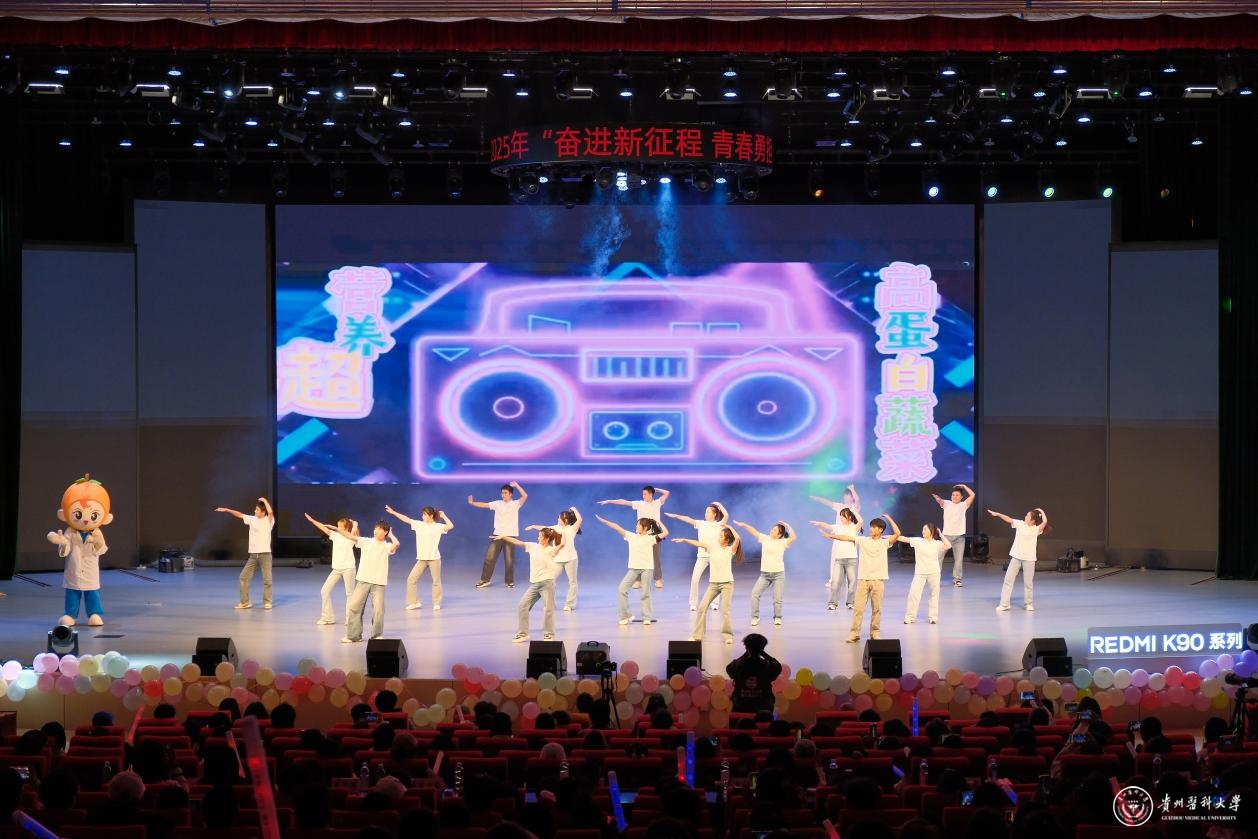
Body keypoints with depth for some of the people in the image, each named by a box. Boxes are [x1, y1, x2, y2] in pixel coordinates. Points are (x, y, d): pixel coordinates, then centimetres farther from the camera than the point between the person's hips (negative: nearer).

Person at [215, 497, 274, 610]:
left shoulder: (268, 520, -6)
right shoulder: (252, 519, 9)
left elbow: (271, 512, -25)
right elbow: (240, 515, 17)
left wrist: (264, 500, -12)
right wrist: (226, 510, 16)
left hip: (265, 554, -6)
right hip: (253, 555, 6)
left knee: (267, 579, -5)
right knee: (244, 577, 3)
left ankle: (267, 602, 8)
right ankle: (245, 602, 11)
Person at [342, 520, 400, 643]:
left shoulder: (386, 546, 1)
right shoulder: (366, 542, 8)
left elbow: (396, 544, -19)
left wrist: (390, 534, -4)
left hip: (379, 582, -2)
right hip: (363, 581, 2)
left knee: (378, 609, -5)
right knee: (354, 606, -1)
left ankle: (376, 635, 13)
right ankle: (353, 635, 8)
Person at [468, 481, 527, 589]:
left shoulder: (516, 504, -3)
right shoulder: (497, 504, 4)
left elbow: (525, 496, -17)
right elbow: (484, 504, 0)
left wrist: (516, 486, -20)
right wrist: (472, 503, -12)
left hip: (510, 535, -2)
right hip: (497, 535, 2)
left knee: (509, 560, 3)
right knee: (489, 558, 1)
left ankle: (510, 581, 16)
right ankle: (485, 580, 10)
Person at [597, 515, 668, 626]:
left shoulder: (650, 538, -1)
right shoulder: (632, 536, 6)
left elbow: (665, 533, -9)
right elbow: (618, 528, 0)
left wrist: (658, 522, -2)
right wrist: (604, 521, -5)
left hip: (646, 568, -3)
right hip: (633, 568, 3)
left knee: (645, 593, 2)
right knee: (621, 590, -7)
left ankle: (647, 618, 12)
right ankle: (625, 616, 1)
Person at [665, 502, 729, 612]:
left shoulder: (718, 525, -3)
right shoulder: (701, 524, 2)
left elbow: (726, 515, -19)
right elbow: (689, 519, -10)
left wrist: (719, 505, -8)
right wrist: (676, 516, -22)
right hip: (702, 555, 1)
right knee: (695, 578, -8)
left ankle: (714, 603, 17)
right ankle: (693, 603, 0)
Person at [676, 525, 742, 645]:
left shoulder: (730, 550, -5)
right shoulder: (713, 546, 7)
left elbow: (737, 538, -20)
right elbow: (698, 543, 3)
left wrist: (730, 527, -8)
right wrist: (685, 540, -5)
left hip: (727, 583, -4)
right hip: (713, 583, 4)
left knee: (725, 610, -8)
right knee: (702, 607, -2)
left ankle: (728, 635, 7)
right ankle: (697, 635, 4)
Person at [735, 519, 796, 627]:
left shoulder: (783, 542, -7)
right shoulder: (765, 538, 3)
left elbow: (793, 538, -23)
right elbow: (754, 531, -3)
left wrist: (787, 526, -14)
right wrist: (744, 525, -15)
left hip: (779, 574, -3)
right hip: (764, 574, 3)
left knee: (777, 598, 0)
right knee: (755, 593, -11)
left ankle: (777, 618, 22)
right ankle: (755, 617, -1)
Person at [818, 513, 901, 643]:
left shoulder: (885, 542, 1)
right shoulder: (863, 540, 5)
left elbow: (897, 534, -13)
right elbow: (847, 538, 1)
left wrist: (889, 519, -8)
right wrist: (831, 536, -6)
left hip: (878, 580, -1)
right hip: (863, 579, 1)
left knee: (876, 608, 5)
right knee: (859, 608, -2)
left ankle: (874, 632, 17)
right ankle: (854, 633, 2)